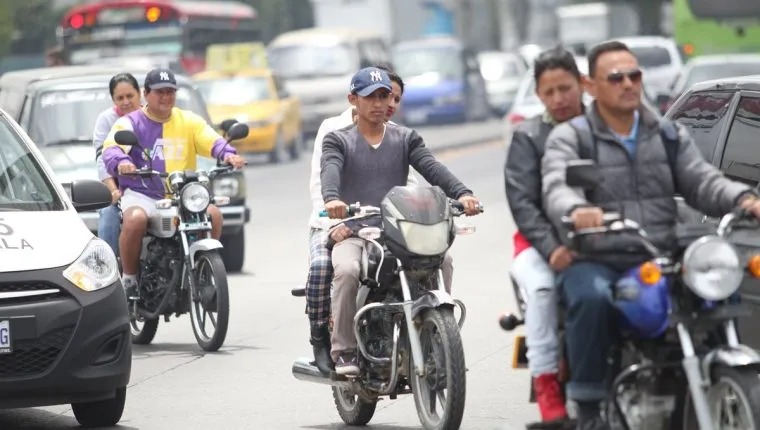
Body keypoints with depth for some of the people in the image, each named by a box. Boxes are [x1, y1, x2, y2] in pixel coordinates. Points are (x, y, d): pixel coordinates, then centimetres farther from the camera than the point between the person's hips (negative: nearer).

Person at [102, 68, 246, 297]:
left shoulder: (188, 121, 13)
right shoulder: (130, 122, 4)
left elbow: (212, 141, -1)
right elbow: (111, 149, -12)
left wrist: (228, 154, -25)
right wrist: (121, 162, -37)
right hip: (141, 194, -3)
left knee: (213, 215, -21)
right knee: (135, 219, -35)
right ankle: (129, 278, -16)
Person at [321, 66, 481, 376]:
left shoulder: (405, 139, 17)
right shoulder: (338, 140, 10)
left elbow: (431, 168, 0)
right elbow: (330, 171, -11)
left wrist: (461, 193, -21)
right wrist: (332, 199, -36)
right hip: (352, 233, -2)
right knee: (347, 270, -34)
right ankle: (343, 350, -21)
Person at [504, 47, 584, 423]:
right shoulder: (528, 137, 6)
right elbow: (522, 202, -4)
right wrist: (552, 249, -20)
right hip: (542, 240, -1)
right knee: (542, 286, -33)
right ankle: (546, 382, -28)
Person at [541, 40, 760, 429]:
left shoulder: (669, 135, 17)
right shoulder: (568, 138, 4)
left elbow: (703, 182, 6)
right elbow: (556, 189, -15)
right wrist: (576, 210, -40)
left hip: (658, 261, 3)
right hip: (594, 261, -3)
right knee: (591, 298, -37)